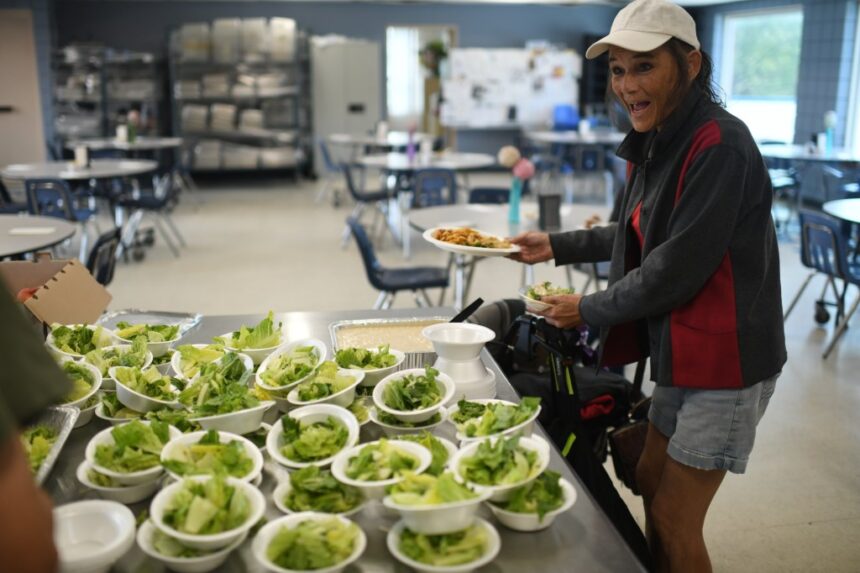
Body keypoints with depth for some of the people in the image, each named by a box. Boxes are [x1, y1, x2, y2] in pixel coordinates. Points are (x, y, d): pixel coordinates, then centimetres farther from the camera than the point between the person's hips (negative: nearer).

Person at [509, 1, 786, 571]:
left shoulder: (718, 146, -24)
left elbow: (675, 268, -25)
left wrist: (589, 310, -12)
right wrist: (556, 245, 14)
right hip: (681, 351, 9)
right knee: (651, 481, 21)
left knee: (674, 518, 3)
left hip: (725, 359, -9)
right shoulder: (659, 143, 5)